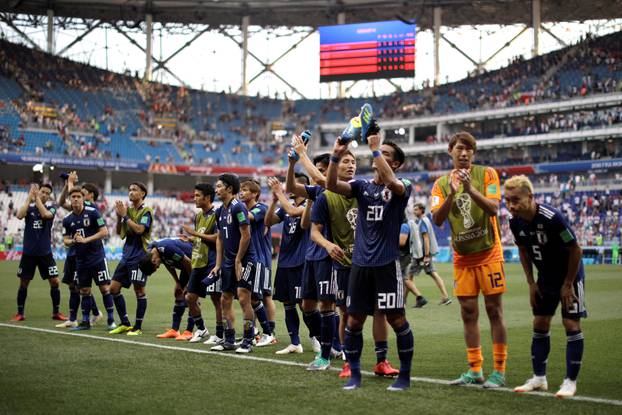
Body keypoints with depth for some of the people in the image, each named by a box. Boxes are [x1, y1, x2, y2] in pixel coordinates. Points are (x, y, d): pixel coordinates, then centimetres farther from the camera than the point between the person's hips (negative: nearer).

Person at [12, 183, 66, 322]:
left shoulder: (51, 207, 1)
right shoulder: (29, 206, 2)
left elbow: (45, 214, -22)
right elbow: (19, 215, -19)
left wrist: (36, 197, -19)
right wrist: (29, 197, -18)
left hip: (45, 252, 0)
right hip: (28, 252, 0)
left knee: (54, 281, -3)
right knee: (23, 283, 4)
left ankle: (56, 312, 10)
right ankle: (20, 313, 15)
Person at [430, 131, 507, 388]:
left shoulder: (487, 174, -3)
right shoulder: (442, 183, 5)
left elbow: (493, 209, -14)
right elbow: (437, 220, -7)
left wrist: (471, 189, -27)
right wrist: (451, 194, -21)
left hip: (488, 254, -3)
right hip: (462, 258, 3)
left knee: (494, 311, -2)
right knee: (468, 313, 5)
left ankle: (499, 371, 2)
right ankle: (475, 371, 12)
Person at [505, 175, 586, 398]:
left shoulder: (552, 218, -31)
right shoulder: (515, 222, -12)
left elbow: (575, 250, -22)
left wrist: (568, 284, -16)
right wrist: (531, 283, 3)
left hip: (569, 276, -6)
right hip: (545, 278, 6)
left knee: (571, 324, -7)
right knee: (540, 324, 7)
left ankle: (570, 381, 1)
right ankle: (539, 378, 15)